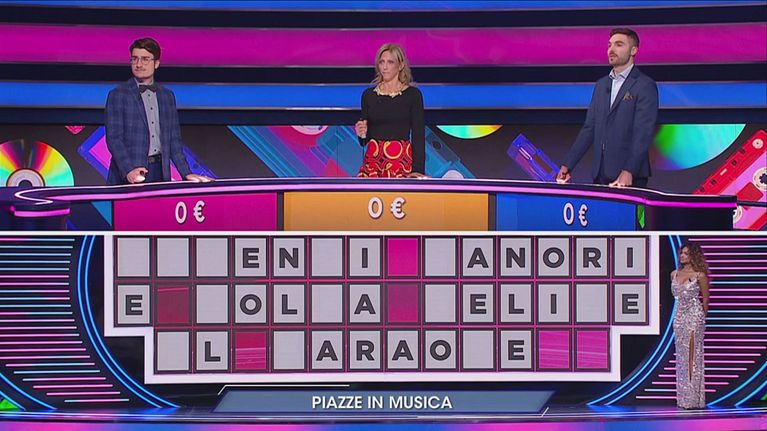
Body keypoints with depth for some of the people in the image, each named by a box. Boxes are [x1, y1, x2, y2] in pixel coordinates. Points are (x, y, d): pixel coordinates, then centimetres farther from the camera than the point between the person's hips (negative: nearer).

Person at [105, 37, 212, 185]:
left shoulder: (167, 96, 14)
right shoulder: (117, 95, 0)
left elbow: (173, 139, 15)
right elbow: (113, 138, -8)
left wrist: (186, 173, 5)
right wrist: (128, 170, -22)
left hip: (160, 172, 4)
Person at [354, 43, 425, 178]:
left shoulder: (413, 94, 2)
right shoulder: (369, 95, 11)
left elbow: (418, 135, -2)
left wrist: (417, 169, -11)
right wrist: (362, 133, -5)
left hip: (401, 160, -3)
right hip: (373, 159, 3)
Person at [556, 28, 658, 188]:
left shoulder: (645, 86, -5)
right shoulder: (601, 85, 17)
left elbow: (643, 133, -14)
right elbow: (589, 128, 16)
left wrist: (628, 172, -25)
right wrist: (567, 165, 7)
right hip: (600, 175, 6)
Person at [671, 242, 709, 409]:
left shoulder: (699, 275, -6)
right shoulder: (674, 274, 10)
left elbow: (705, 298, 2)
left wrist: (702, 316, 10)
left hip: (694, 316, -6)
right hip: (679, 316, 6)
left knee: (693, 355, -6)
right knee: (681, 356, 6)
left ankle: (694, 397, -4)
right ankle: (683, 397, 11)